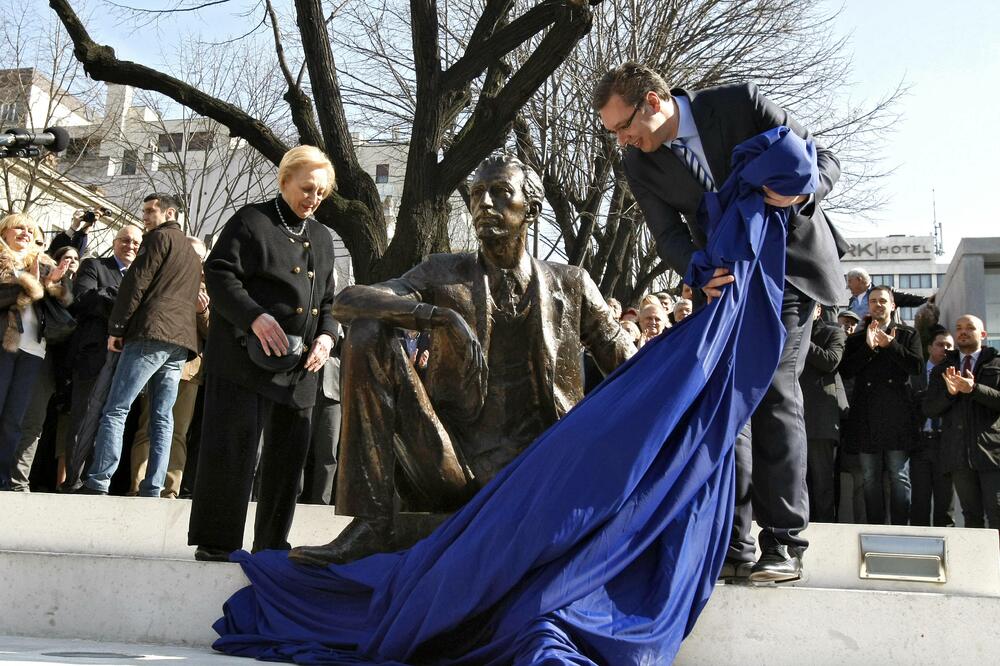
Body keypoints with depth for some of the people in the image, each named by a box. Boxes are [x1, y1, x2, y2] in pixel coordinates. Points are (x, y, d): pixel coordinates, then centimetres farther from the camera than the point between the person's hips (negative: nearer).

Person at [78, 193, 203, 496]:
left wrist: (116, 327, -5)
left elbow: (137, 282, -6)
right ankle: (152, 489, 1)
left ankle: (97, 483, -12)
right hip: (182, 339, 8)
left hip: (152, 334, -8)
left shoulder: (160, 237, 2)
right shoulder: (192, 253, 28)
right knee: (163, 418, 4)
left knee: (115, 411, -8)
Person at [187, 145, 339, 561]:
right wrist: (255, 317, -22)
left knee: (289, 455, 9)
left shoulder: (321, 238, 20)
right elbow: (219, 275, -9)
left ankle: (272, 544, 19)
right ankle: (215, 543, 4)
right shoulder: (251, 221, 0)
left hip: (300, 367, 7)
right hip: (247, 356, -6)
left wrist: (327, 336, 2)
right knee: (234, 449, -6)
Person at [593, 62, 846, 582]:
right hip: (723, 278, 4)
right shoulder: (639, 164, -6)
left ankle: (784, 542, -6)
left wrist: (801, 192, -34)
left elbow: (823, 158, -11)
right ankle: (732, 540, 6)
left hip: (789, 268, -4)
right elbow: (669, 235, -10)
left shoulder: (740, 103, -16)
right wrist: (699, 273, -32)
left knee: (773, 390, -12)